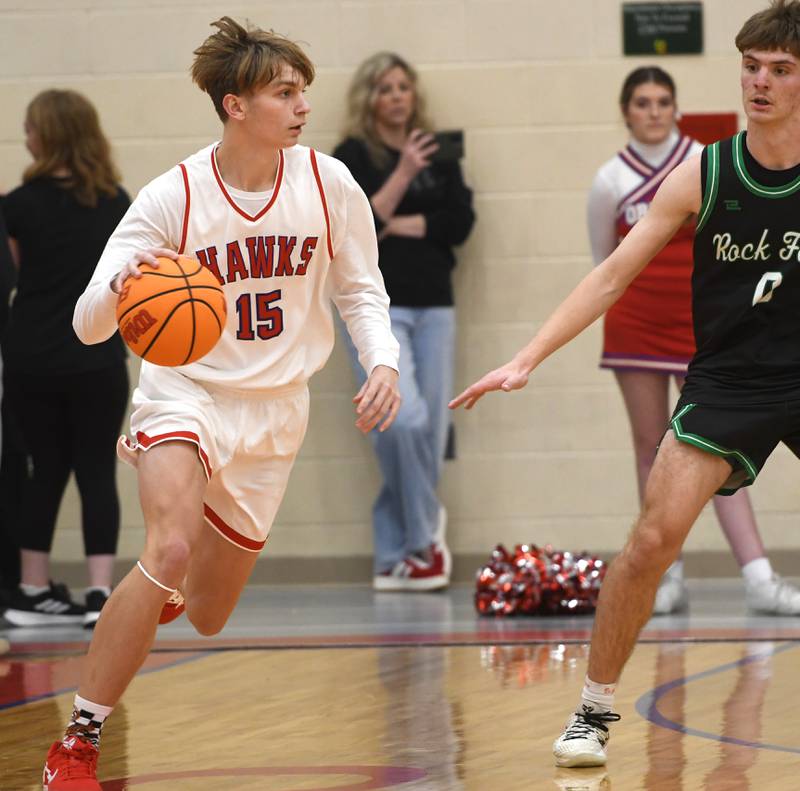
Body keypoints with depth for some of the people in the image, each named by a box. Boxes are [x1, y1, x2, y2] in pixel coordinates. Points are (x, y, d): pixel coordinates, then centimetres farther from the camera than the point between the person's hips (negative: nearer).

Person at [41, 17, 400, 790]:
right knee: (171, 548, -32)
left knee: (207, 616, 11)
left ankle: (163, 597, 53)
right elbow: (87, 324, -16)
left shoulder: (327, 184, -8)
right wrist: (118, 289, -39)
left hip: (273, 411, 3)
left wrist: (382, 361, -14)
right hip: (186, 390, -3)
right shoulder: (172, 198, -15)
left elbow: (360, 292, 6)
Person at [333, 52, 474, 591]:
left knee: (431, 429, -1)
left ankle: (394, 559, 7)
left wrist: (397, 224, -6)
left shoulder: (439, 157, 14)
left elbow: (461, 223, 2)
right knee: (406, 419, -21)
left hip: (433, 307, 4)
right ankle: (424, 531, -1)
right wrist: (403, 174, -17)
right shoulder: (353, 157, 3)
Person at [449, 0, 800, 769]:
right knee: (653, 539, -13)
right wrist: (527, 358, -12)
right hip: (725, 383, 0)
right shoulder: (702, 174, -6)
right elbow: (612, 277, -5)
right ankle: (594, 710, 1)